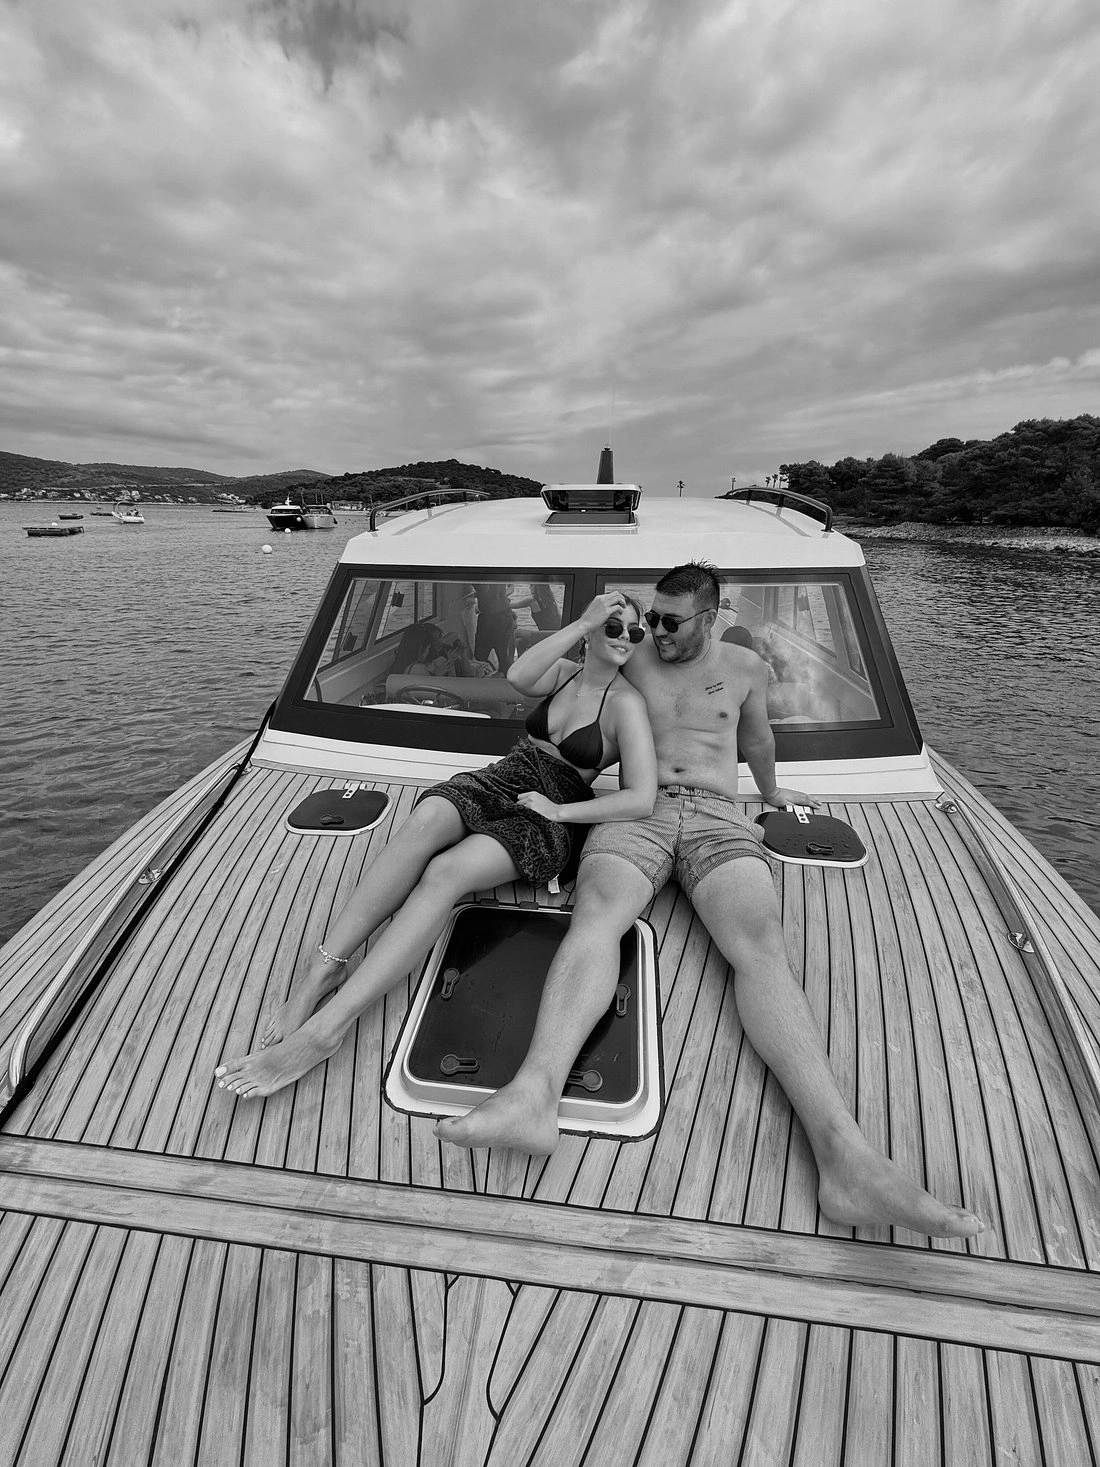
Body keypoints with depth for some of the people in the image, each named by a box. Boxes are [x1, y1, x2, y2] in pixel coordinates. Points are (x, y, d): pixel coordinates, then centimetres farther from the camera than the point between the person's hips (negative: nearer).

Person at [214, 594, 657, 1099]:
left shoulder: (625, 703, -1)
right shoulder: (564, 671, 14)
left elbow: (641, 798, -11)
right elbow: (517, 676, -11)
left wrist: (559, 810, -13)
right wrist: (582, 624, -12)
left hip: (547, 818, -4)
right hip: (497, 780, 4)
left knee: (445, 873, -32)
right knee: (426, 820, -32)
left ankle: (323, 1029, -37)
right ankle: (320, 971, -31)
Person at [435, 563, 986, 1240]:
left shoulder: (746, 667, 21)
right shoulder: (632, 663, 19)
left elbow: (756, 737, 38)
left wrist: (771, 792, 46)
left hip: (718, 815, 0)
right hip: (636, 811, 0)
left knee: (760, 942, -29)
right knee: (596, 914, -34)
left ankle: (846, 1156, -46)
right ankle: (535, 1093, -54)